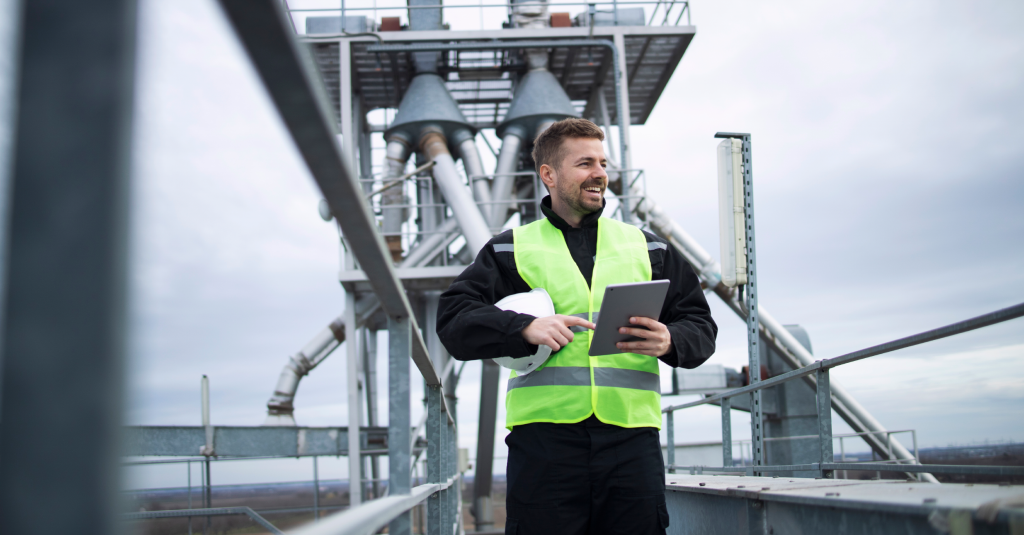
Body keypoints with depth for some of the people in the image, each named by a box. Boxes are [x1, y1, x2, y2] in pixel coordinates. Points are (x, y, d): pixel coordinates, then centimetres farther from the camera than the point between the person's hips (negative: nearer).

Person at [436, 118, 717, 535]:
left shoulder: (649, 249, 19)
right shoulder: (511, 249, 12)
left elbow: (701, 326, 16)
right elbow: (453, 319, 2)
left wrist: (670, 341, -8)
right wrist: (525, 328, -15)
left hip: (630, 437, 2)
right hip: (543, 437, -2)